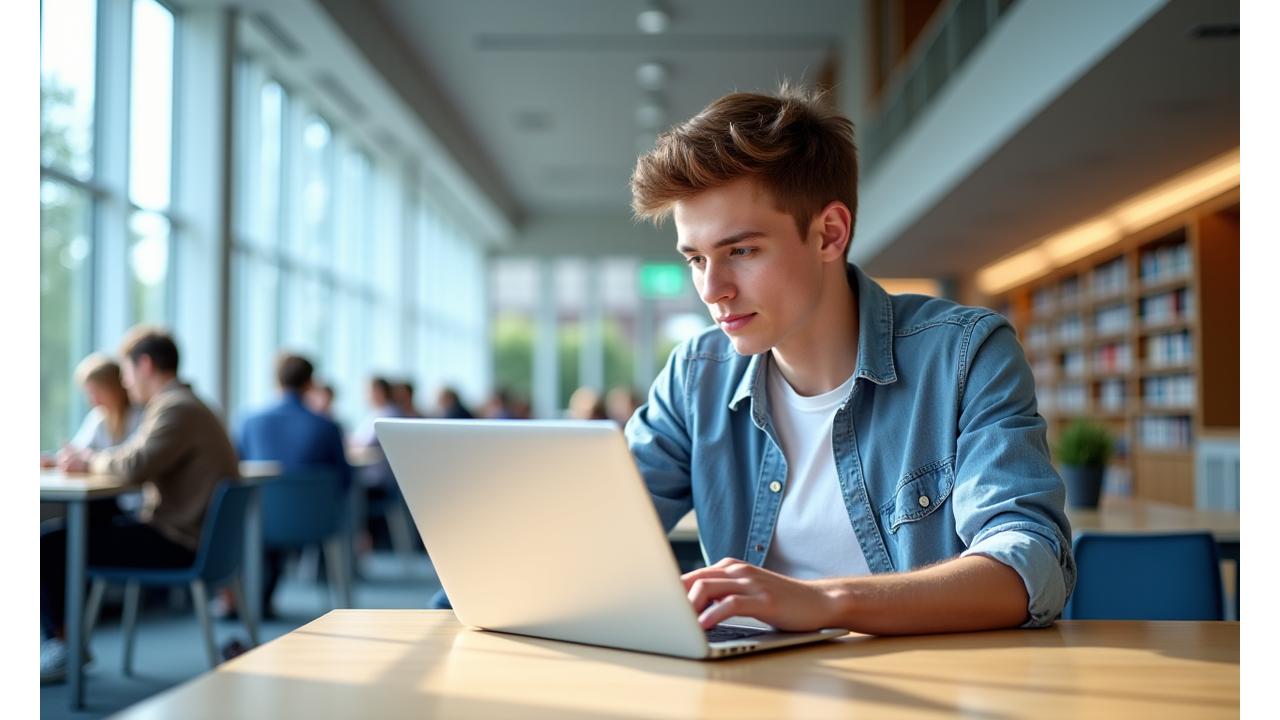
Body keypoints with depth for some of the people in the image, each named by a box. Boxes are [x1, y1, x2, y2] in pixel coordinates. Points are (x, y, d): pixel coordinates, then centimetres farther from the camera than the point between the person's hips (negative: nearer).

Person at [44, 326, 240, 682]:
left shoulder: (177, 409, -17)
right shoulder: (181, 404, 17)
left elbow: (134, 468, -27)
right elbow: (138, 456, 24)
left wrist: (92, 459, -7)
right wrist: (88, 459, 7)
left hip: (178, 544, -11)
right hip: (186, 533, 11)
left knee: (50, 547, -11)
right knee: (74, 530, 19)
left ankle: (61, 644, 5)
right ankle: (68, 638, 20)